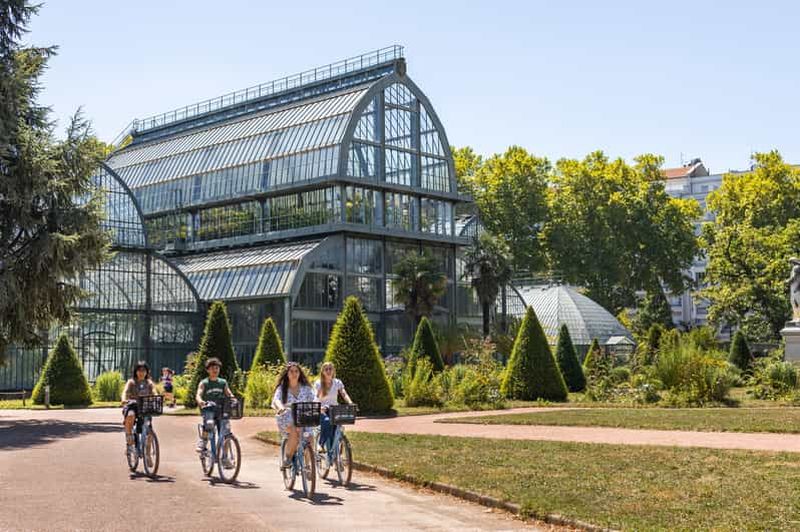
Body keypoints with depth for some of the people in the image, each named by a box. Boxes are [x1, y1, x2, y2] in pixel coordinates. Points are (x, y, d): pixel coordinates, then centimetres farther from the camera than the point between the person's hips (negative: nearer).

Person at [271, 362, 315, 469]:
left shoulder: (306, 388, 9)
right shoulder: (282, 388, 2)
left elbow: (313, 400, -2)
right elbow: (276, 400, -16)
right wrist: (281, 408, -39)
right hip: (287, 420, -2)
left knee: (308, 436, -26)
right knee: (295, 431, -34)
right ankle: (287, 459, -16)